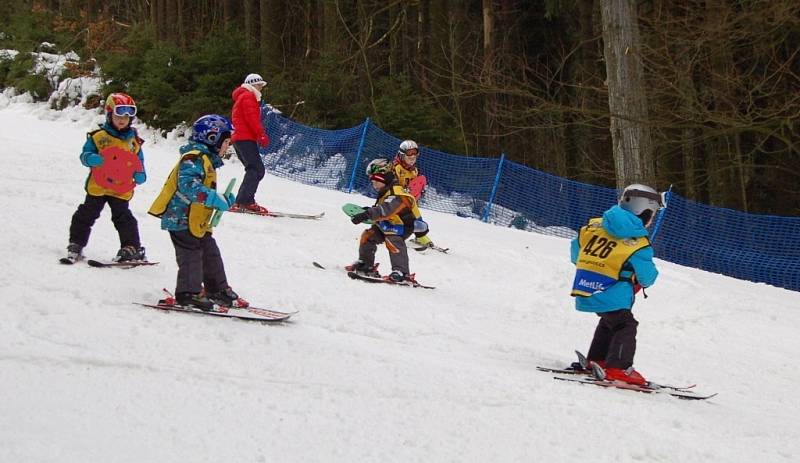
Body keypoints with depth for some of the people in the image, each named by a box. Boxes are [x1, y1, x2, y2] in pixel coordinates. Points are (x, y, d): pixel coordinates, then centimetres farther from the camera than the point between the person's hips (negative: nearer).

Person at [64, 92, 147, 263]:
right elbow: (85, 156, -6)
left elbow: (139, 162, 12)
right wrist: (97, 159, -27)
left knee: (124, 218, 2)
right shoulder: (98, 136, -3)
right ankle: (76, 245, 16)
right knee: (86, 215, 6)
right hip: (97, 187, -1)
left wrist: (140, 175, -8)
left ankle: (132, 248, 10)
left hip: (122, 189, 1)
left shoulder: (134, 140, 6)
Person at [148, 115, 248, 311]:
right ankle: (189, 292, 2)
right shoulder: (194, 158, -16)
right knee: (191, 255, -6)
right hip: (182, 218, -10)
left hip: (198, 222, 10)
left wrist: (224, 200, 11)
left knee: (210, 254, 14)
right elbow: (189, 185, -31)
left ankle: (218, 289, 23)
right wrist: (216, 200, -30)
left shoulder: (206, 159, 17)